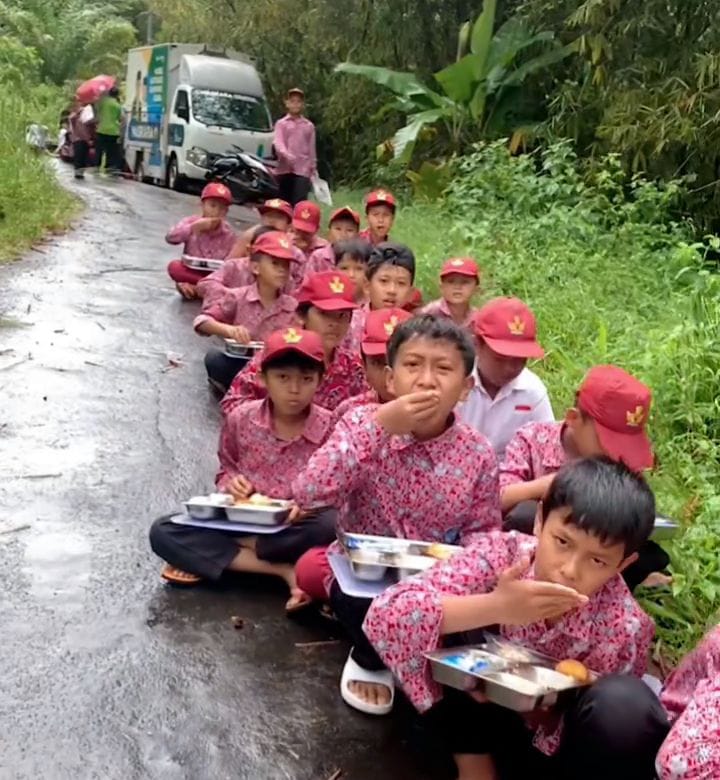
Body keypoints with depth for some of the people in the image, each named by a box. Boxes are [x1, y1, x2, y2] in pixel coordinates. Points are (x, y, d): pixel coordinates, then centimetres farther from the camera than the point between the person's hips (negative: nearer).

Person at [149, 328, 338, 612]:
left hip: (294, 527, -3)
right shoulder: (241, 419, -5)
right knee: (163, 532, -20)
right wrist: (231, 483, -12)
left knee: (330, 526, -36)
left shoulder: (330, 428, -11)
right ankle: (283, 571, -24)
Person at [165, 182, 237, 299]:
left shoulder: (228, 233, -4)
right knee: (174, 266, -32)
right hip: (191, 271, 0)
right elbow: (170, 237, -21)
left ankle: (193, 288, -24)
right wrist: (194, 227, -30)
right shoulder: (191, 222, -5)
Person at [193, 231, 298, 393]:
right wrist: (228, 330, -25)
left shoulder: (293, 307, -1)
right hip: (238, 363, -1)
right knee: (214, 357, -31)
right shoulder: (238, 297, -4)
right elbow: (202, 321, -6)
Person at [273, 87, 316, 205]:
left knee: (299, 204, -13)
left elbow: (311, 149, 15)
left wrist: (313, 171, 12)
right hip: (284, 170, 0)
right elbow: (278, 143, -4)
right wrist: (286, 154, -26)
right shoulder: (281, 123, 10)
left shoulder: (309, 126, 15)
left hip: (303, 171, 0)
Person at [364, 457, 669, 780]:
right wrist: (494, 608, -41)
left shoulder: (624, 627, -23)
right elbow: (384, 616, -31)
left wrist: (542, 706, -31)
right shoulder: (500, 553, -23)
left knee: (623, 704, -33)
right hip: (484, 718, 1)